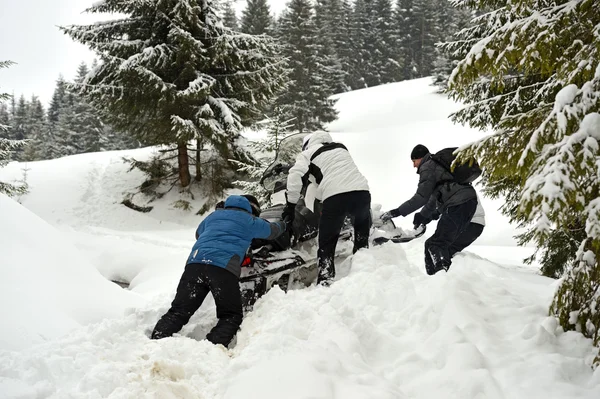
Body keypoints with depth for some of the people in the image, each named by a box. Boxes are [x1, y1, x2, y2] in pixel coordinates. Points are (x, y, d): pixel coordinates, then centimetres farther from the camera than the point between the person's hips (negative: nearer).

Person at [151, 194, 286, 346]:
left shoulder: (214, 215, 32)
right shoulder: (250, 221, 20)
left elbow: (199, 234, 48)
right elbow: (272, 231, 37)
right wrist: (282, 225, 58)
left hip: (195, 262, 4)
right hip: (223, 267, -4)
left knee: (178, 311, 3)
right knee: (231, 316, 7)